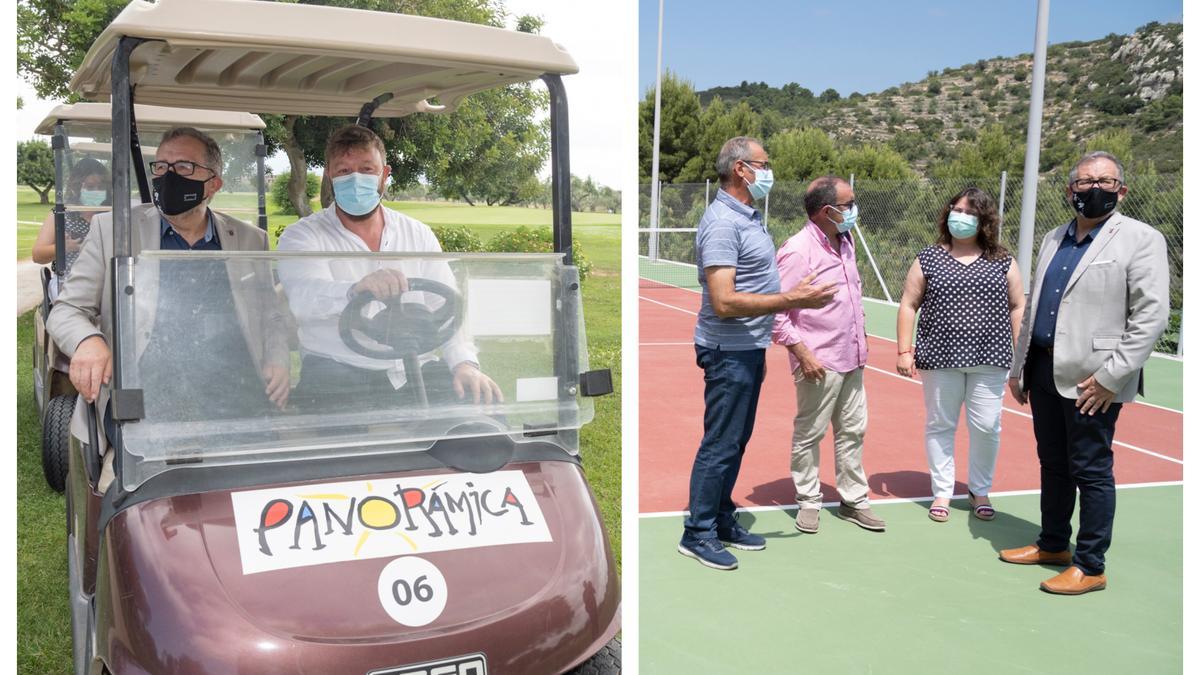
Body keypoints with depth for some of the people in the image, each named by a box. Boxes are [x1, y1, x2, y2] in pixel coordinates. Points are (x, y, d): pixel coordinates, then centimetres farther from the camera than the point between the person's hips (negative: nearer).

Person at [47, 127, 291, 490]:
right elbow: (66, 310, 12)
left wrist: (277, 361, 1)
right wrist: (88, 341, -12)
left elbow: (271, 317, 23)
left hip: (236, 414, 2)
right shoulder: (112, 229, 11)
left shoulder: (249, 240, 16)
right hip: (145, 414, -1)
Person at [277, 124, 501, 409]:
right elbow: (304, 295, -18)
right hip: (337, 377, -3)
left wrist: (464, 363, -12)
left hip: (413, 374, 3)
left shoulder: (419, 235, 16)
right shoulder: (301, 236, 4)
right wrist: (356, 290, -41)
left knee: (482, 402, -19)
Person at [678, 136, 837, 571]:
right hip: (729, 351, -10)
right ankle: (697, 534, 9)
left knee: (737, 440, 16)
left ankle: (722, 521, 27)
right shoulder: (722, 222, -20)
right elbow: (723, 302, -27)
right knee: (720, 444, -2)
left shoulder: (748, 215, 12)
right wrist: (790, 300, -27)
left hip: (749, 348, 10)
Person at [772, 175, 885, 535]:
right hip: (820, 363, -8)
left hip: (851, 358, 8)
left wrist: (860, 334, 17)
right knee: (809, 434, 6)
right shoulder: (798, 250, -17)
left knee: (852, 431, 15)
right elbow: (775, 310, -18)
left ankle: (854, 500, 27)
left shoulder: (845, 242, 9)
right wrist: (803, 353, -19)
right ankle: (808, 502, 20)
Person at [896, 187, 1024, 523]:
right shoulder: (928, 259, 3)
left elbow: (1017, 308, 7)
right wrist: (904, 351, -3)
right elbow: (908, 305, 4)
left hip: (989, 359, 0)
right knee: (939, 425, 7)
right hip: (940, 358, 0)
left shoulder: (1003, 262, 5)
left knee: (986, 427, 3)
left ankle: (979, 491, 23)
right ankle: (942, 492, 21)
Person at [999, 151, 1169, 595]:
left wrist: (1110, 377, -17)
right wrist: (1018, 367, 17)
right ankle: (1052, 545, 32)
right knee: (1052, 464, 17)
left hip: (1092, 381, -6)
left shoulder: (1141, 240, -7)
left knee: (1091, 471, 1)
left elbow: (1151, 316, -13)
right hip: (1045, 372, 7)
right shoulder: (1054, 239, 13)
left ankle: (1090, 566, 13)